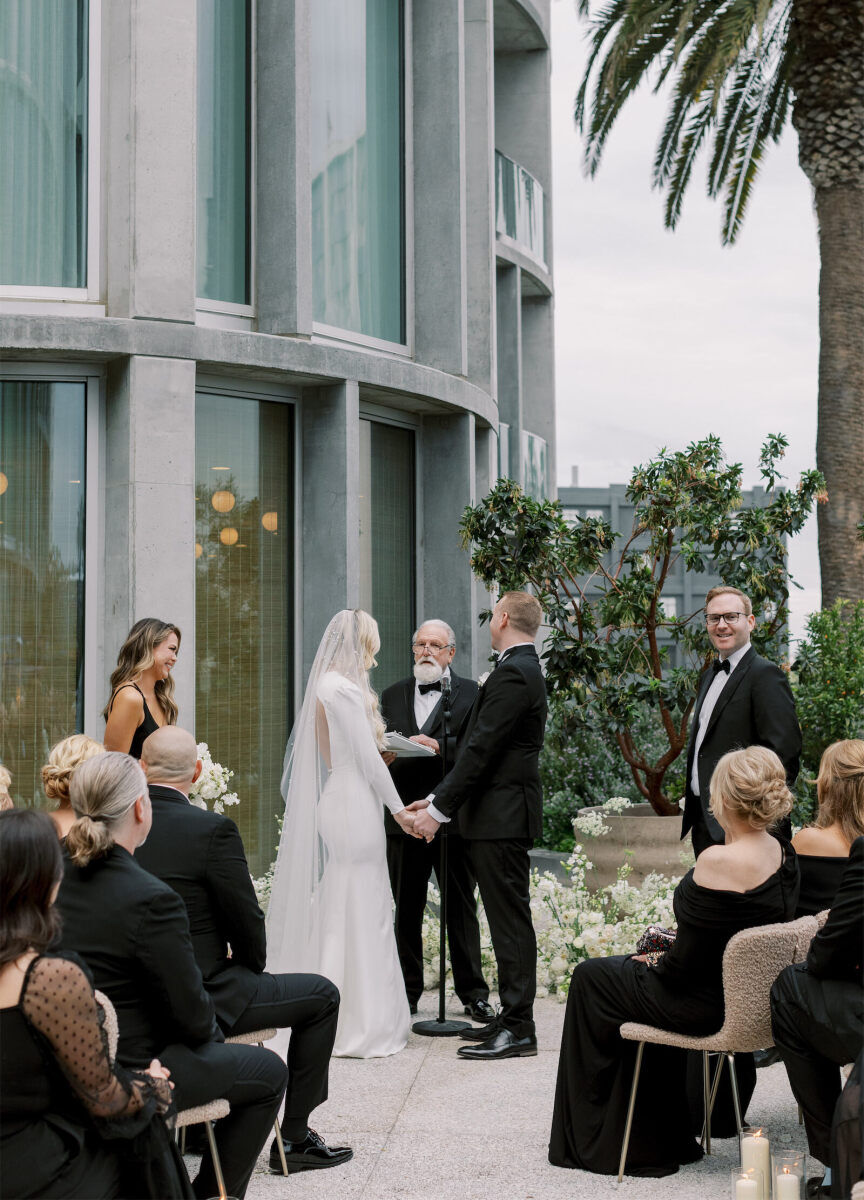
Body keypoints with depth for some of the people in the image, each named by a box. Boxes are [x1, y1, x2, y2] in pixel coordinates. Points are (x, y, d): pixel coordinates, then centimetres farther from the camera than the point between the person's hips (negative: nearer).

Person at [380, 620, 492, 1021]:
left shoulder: (471, 693, 3)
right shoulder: (392, 695, 15)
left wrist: (438, 747, -22)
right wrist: (384, 754, -11)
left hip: (453, 817, -3)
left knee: (461, 908, 3)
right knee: (406, 909, 7)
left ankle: (473, 992, 11)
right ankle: (407, 993, 15)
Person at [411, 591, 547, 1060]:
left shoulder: (513, 674, -16)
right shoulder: (522, 669, 16)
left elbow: (480, 749, -20)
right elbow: (479, 746, 17)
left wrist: (439, 809, -16)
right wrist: (438, 798, 15)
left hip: (501, 815, -10)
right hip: (501, 814, 10)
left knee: (510, 920, -6)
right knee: (508, 919, 13)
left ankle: (518, 1029, -2)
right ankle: (511, 1018, 20)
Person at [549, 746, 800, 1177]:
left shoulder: (717, 862, -28)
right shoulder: (785, 855, -3)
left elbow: (688, 960, -17)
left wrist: (655, 964, -1)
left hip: (707, 1004, -8)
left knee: (590, 977, 15)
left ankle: (587, 1139, 29)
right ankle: (656, 1138, 38)